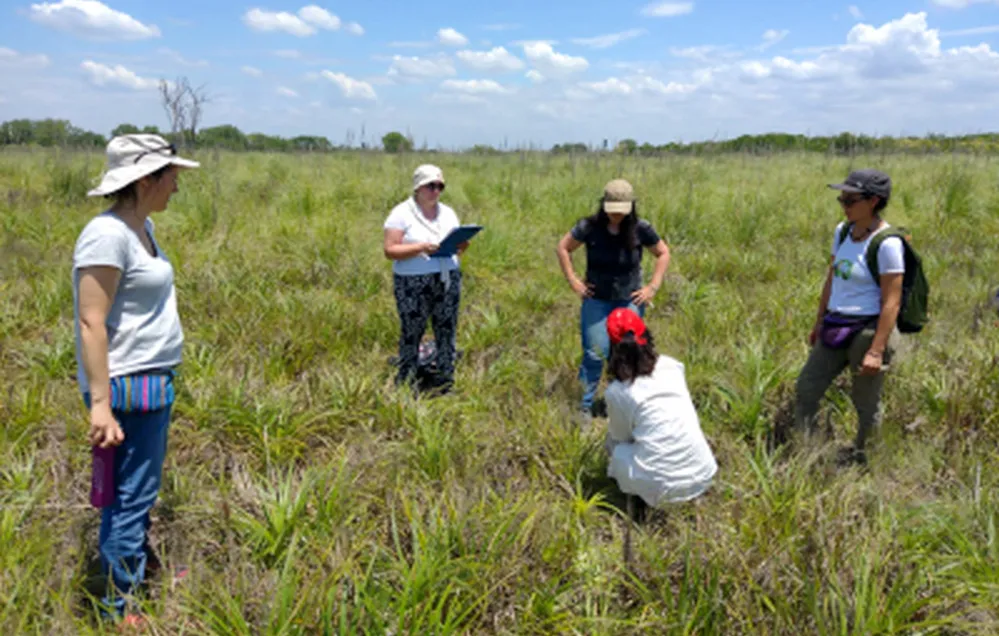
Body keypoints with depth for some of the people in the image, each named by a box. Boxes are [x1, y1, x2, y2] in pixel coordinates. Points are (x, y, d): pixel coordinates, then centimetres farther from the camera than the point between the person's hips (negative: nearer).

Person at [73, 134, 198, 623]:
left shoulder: (142, 226, 11)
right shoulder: (108, 234, -18)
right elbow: (91, 323, -20)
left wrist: (160, 381, 18)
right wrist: (100, 404, -23)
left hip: (154, 381, 9)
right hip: (128, 386, -9)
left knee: (141, 493, 21)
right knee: (129, 499, 2)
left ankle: (139, 575, 38)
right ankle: (119, 609, 16)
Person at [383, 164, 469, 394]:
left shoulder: (447, 213, 14)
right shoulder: (402, 213, -3)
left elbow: (457, 247, 18)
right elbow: (390, 251, -10)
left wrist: (461, 246, -6)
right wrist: (421, 247, -21)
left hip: (448, 279, 5)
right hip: (413, 283, -5)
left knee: (447, 329, 4)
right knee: (411, 331, -1)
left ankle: (445, 381, 15)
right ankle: (405, 382, 12)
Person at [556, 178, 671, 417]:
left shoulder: (640, 229, -10)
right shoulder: (590, 227, -12)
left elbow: (663, 253, 5)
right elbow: (563, 248, 1)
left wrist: (653, 286, -2)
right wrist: (573, 281, -4)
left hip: (630, 301, 1)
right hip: (596, 301, -1)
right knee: (594, 354, -1)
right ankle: (584, 406, 13)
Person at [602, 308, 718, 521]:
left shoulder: (616, 391, -4)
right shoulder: (672, 366, 6)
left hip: (659, 485, -3)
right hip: (702, 474, 3)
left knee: (614, 445, 23)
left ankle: (643, 500, 9)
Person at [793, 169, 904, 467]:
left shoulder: (887, 244, -17)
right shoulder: (842, 231, 5)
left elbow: (892, 302, -18)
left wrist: (876, 351, -21)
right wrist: (819, 322, 17)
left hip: (868, 330, -8)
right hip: (835, 327, 8)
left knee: (866, 403, 8)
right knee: (806, 388, 11)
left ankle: (860, 459, 27)